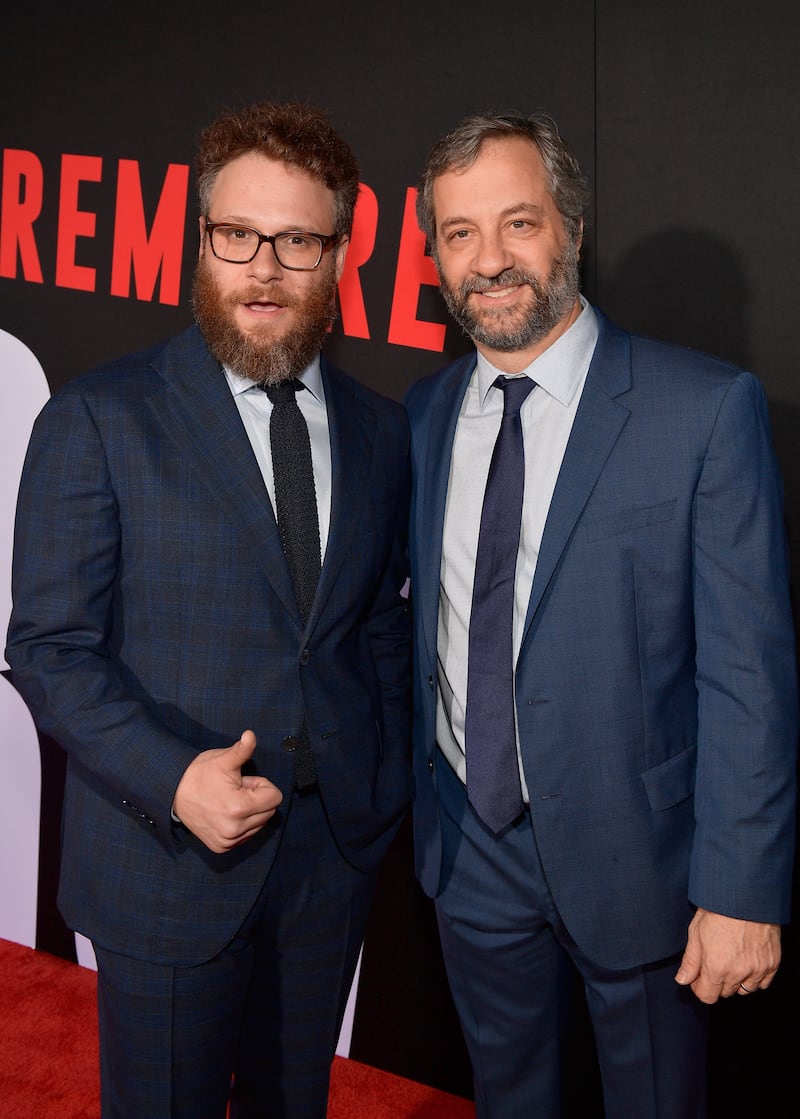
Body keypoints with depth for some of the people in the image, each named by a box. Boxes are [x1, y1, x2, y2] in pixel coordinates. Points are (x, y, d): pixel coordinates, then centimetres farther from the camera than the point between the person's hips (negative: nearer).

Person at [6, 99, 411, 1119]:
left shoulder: (380, 431, 4)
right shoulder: (97, 421, -10)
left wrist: (387, 787, 6)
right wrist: (174, 779, -23)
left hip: (335, 852, 4)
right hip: (165, 859, -3)